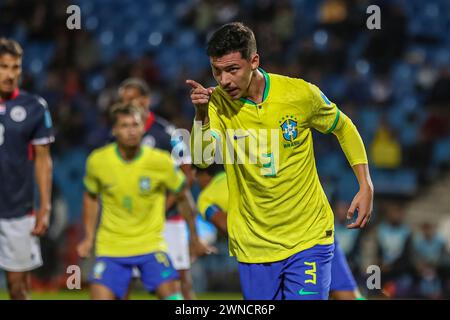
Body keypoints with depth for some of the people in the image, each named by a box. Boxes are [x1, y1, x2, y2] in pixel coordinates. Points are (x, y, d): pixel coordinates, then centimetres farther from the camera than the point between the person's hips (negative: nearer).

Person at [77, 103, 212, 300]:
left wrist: (194, 238, 12)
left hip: (151, 245, -1)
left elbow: (182, 197, 5)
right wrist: (89, 237, 8)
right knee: (100, 296, -11)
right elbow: (91, 197, 12)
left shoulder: (160, 161, -11)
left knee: (171, 292, -15)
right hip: (110, 247, 1)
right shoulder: (97, 161, -8)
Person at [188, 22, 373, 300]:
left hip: (309, 237, -2)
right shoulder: (217, 102, -8)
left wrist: (366, 187, 2)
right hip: (252, 244, 2)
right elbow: (202, 159, -23)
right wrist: (201, 115, -40)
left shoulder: (300, 93, -10)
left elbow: (344, 128, 8)